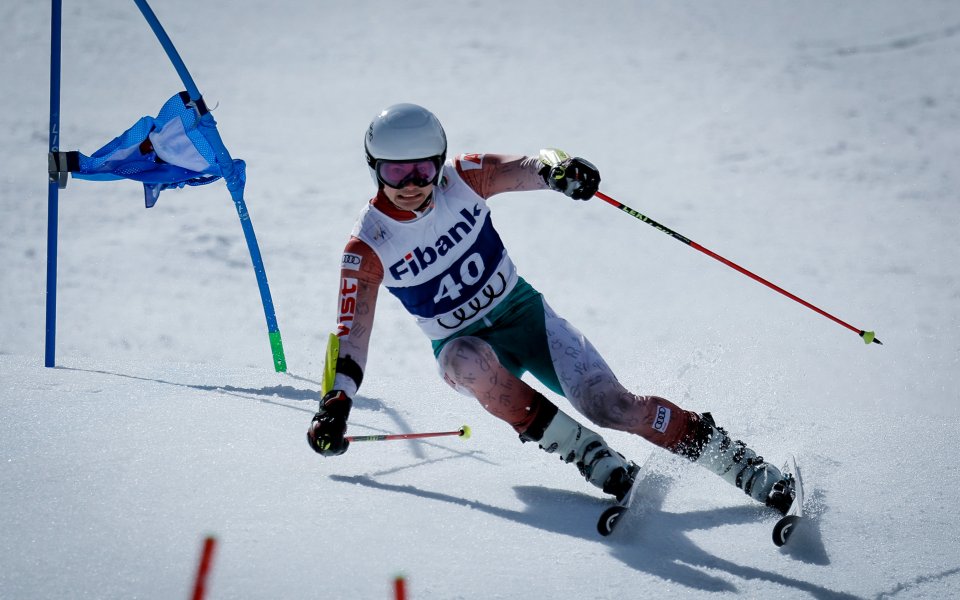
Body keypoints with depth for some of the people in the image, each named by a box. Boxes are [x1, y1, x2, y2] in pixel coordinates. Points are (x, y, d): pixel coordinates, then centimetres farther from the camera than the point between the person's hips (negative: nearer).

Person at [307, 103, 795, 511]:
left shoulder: (462, 179, -13)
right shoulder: (368, 249, -15)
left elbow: (528, 167, -25)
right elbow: (351, 332, -14)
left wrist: (555, 168, -49)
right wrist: (334, 407, -26)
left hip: (524, 311, 0)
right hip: (464, 342, 0)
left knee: (610, 405, -20)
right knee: (468, 362, -38)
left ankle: (745, 465, -17)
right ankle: (589, 456, -30)